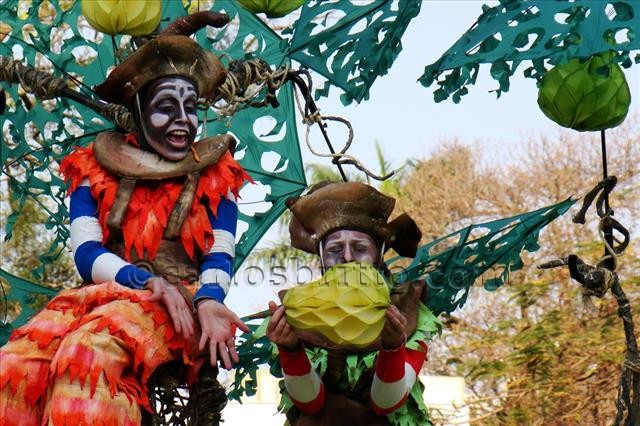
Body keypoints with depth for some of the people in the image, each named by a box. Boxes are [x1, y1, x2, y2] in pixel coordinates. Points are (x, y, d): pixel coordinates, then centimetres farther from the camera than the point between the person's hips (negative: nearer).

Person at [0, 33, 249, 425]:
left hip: (179, 302, -2)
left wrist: (207, 301, -22)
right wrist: (148, 281, -17)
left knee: (91, 349, -39)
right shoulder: (96, 169, 14)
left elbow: (220, 256, 2)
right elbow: (86, 252, 3)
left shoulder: (214, 175, 13)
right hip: (100, 295, 2)